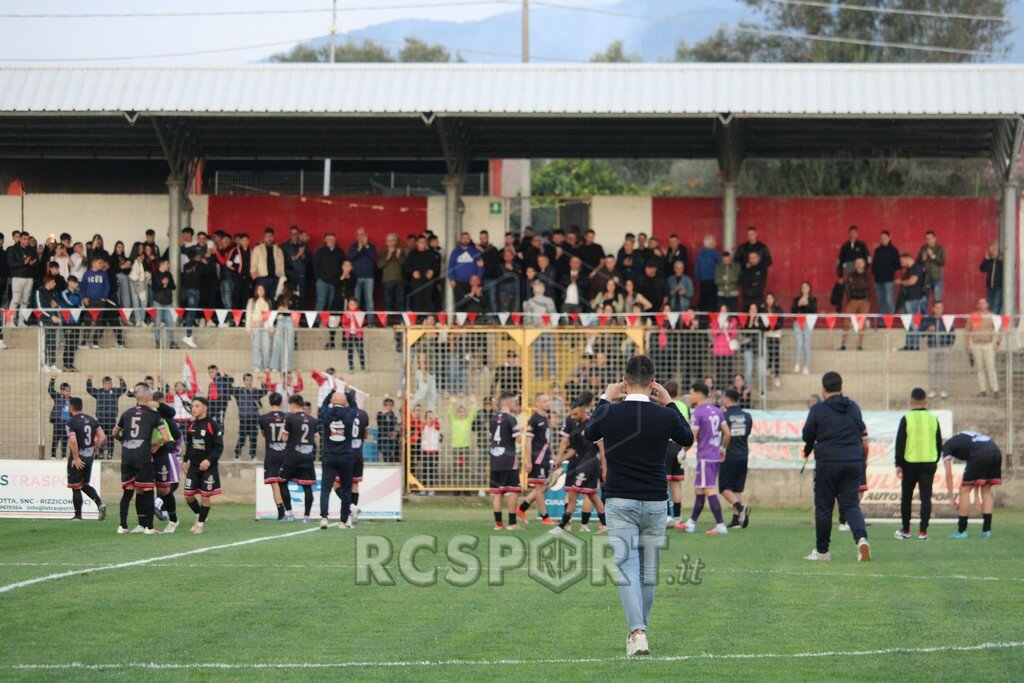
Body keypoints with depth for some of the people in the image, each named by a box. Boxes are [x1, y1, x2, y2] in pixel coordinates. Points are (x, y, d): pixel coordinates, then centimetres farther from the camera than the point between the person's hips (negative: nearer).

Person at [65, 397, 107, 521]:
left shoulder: (71, 422, -14)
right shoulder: (91, 420, 6)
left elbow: (73, 441, -27)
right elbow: (102, 438, 3)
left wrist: (76, 458, -20)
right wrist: (94, 450, 12)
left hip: (77, 460, -6)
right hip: (89, 457, 6)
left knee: (76, 488, 5)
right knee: (85, 484, 21)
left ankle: (78, 515, 10)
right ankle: (100, 504, 2)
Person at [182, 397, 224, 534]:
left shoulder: (213, 425, -10)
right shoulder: (191, 426, 8)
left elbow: (219, 447, -11)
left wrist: (209, 460, -22)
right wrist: (186, 460, 11)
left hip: (208, 466, -5)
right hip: (194, 466, 5)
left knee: (205, 496, -1)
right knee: (188, 495, 3)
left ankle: (201, 523, 13)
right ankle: (200, 516, 27)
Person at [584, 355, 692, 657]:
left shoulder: (610, 412, -7)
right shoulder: (664, 415, -5)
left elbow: (589, 434, 16)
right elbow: (688, 439, 16)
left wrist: (605, 399, 25)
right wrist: (669, 403, 21)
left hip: (619, 501, -1)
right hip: (655, 502, 1)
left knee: (627, 566, -5)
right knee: (648, 570, 14)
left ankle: (637, 631, -21)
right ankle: (640, 629, 25)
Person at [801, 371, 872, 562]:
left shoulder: (818, 410, -2)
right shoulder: (854, 408, 11)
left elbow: (807, 437, 7)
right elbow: (864, 440, 18)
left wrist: (806, 452, 27)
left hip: (827, 462, -3)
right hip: (853, 463, 3)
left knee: (824, 507, 7)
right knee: (850, 504, 3)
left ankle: (822, 550, 14)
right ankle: (861, 538, -22)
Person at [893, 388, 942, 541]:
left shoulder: (907, 419, -7)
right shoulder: (933, 419, 4)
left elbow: (900, 443, -7)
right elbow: (939, 443, 12)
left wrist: (898, 464, -2)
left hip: (910, 463, -2)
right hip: (929, 463, 2)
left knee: (906, 498, 11)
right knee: (926, 498, 1)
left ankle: (905, 531, 16)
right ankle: (923, 531, -5)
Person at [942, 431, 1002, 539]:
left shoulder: (947, 446, 21)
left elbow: (948, 474, 13)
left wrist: (951, 498, 18)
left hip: (981, 454, -6)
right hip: (996, 452, 7)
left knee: (965, 490, 7)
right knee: (986, 492, 19)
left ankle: (961, 531, 9)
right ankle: (986, 530, 15)